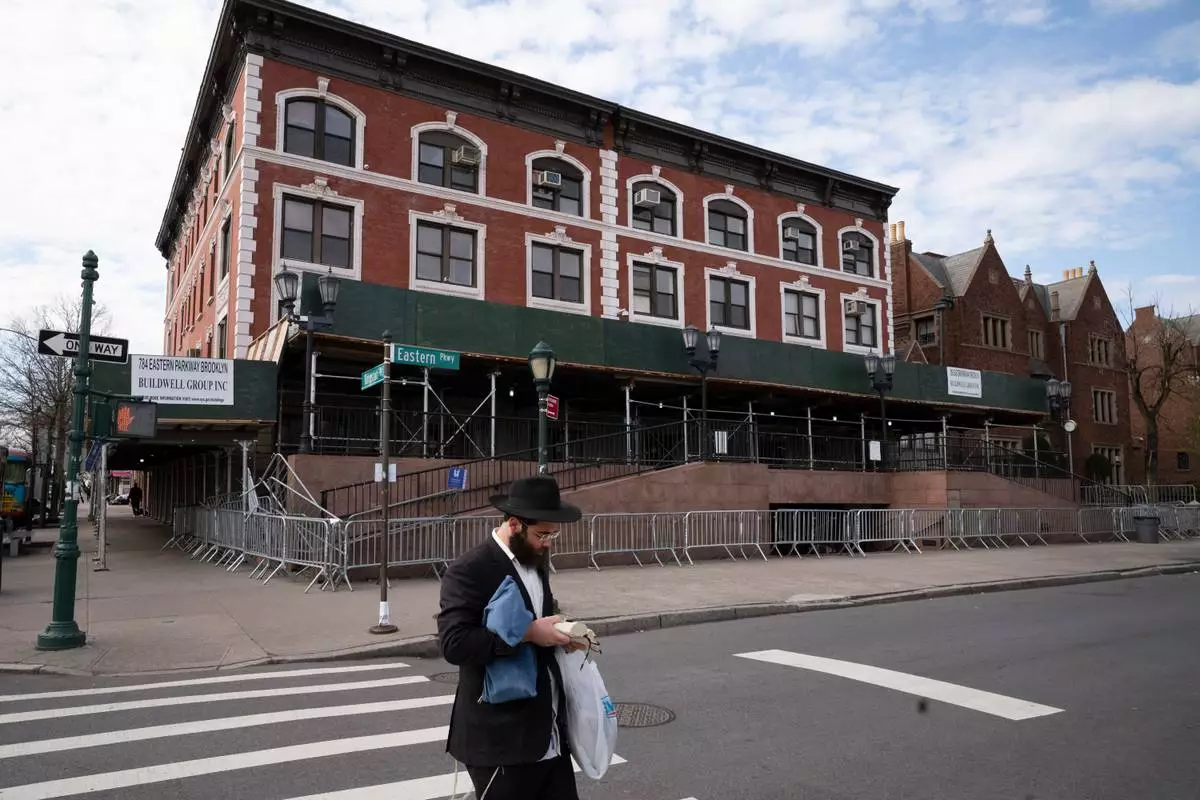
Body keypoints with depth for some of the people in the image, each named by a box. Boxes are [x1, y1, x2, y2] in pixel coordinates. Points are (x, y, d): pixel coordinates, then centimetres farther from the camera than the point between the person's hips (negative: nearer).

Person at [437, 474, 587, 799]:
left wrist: (559, 635, 2)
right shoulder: (469, 570, -16)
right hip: (500, 736, -8)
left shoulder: (535, 563, 12)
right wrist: (528, 633, -25)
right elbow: (454, 643, -25)